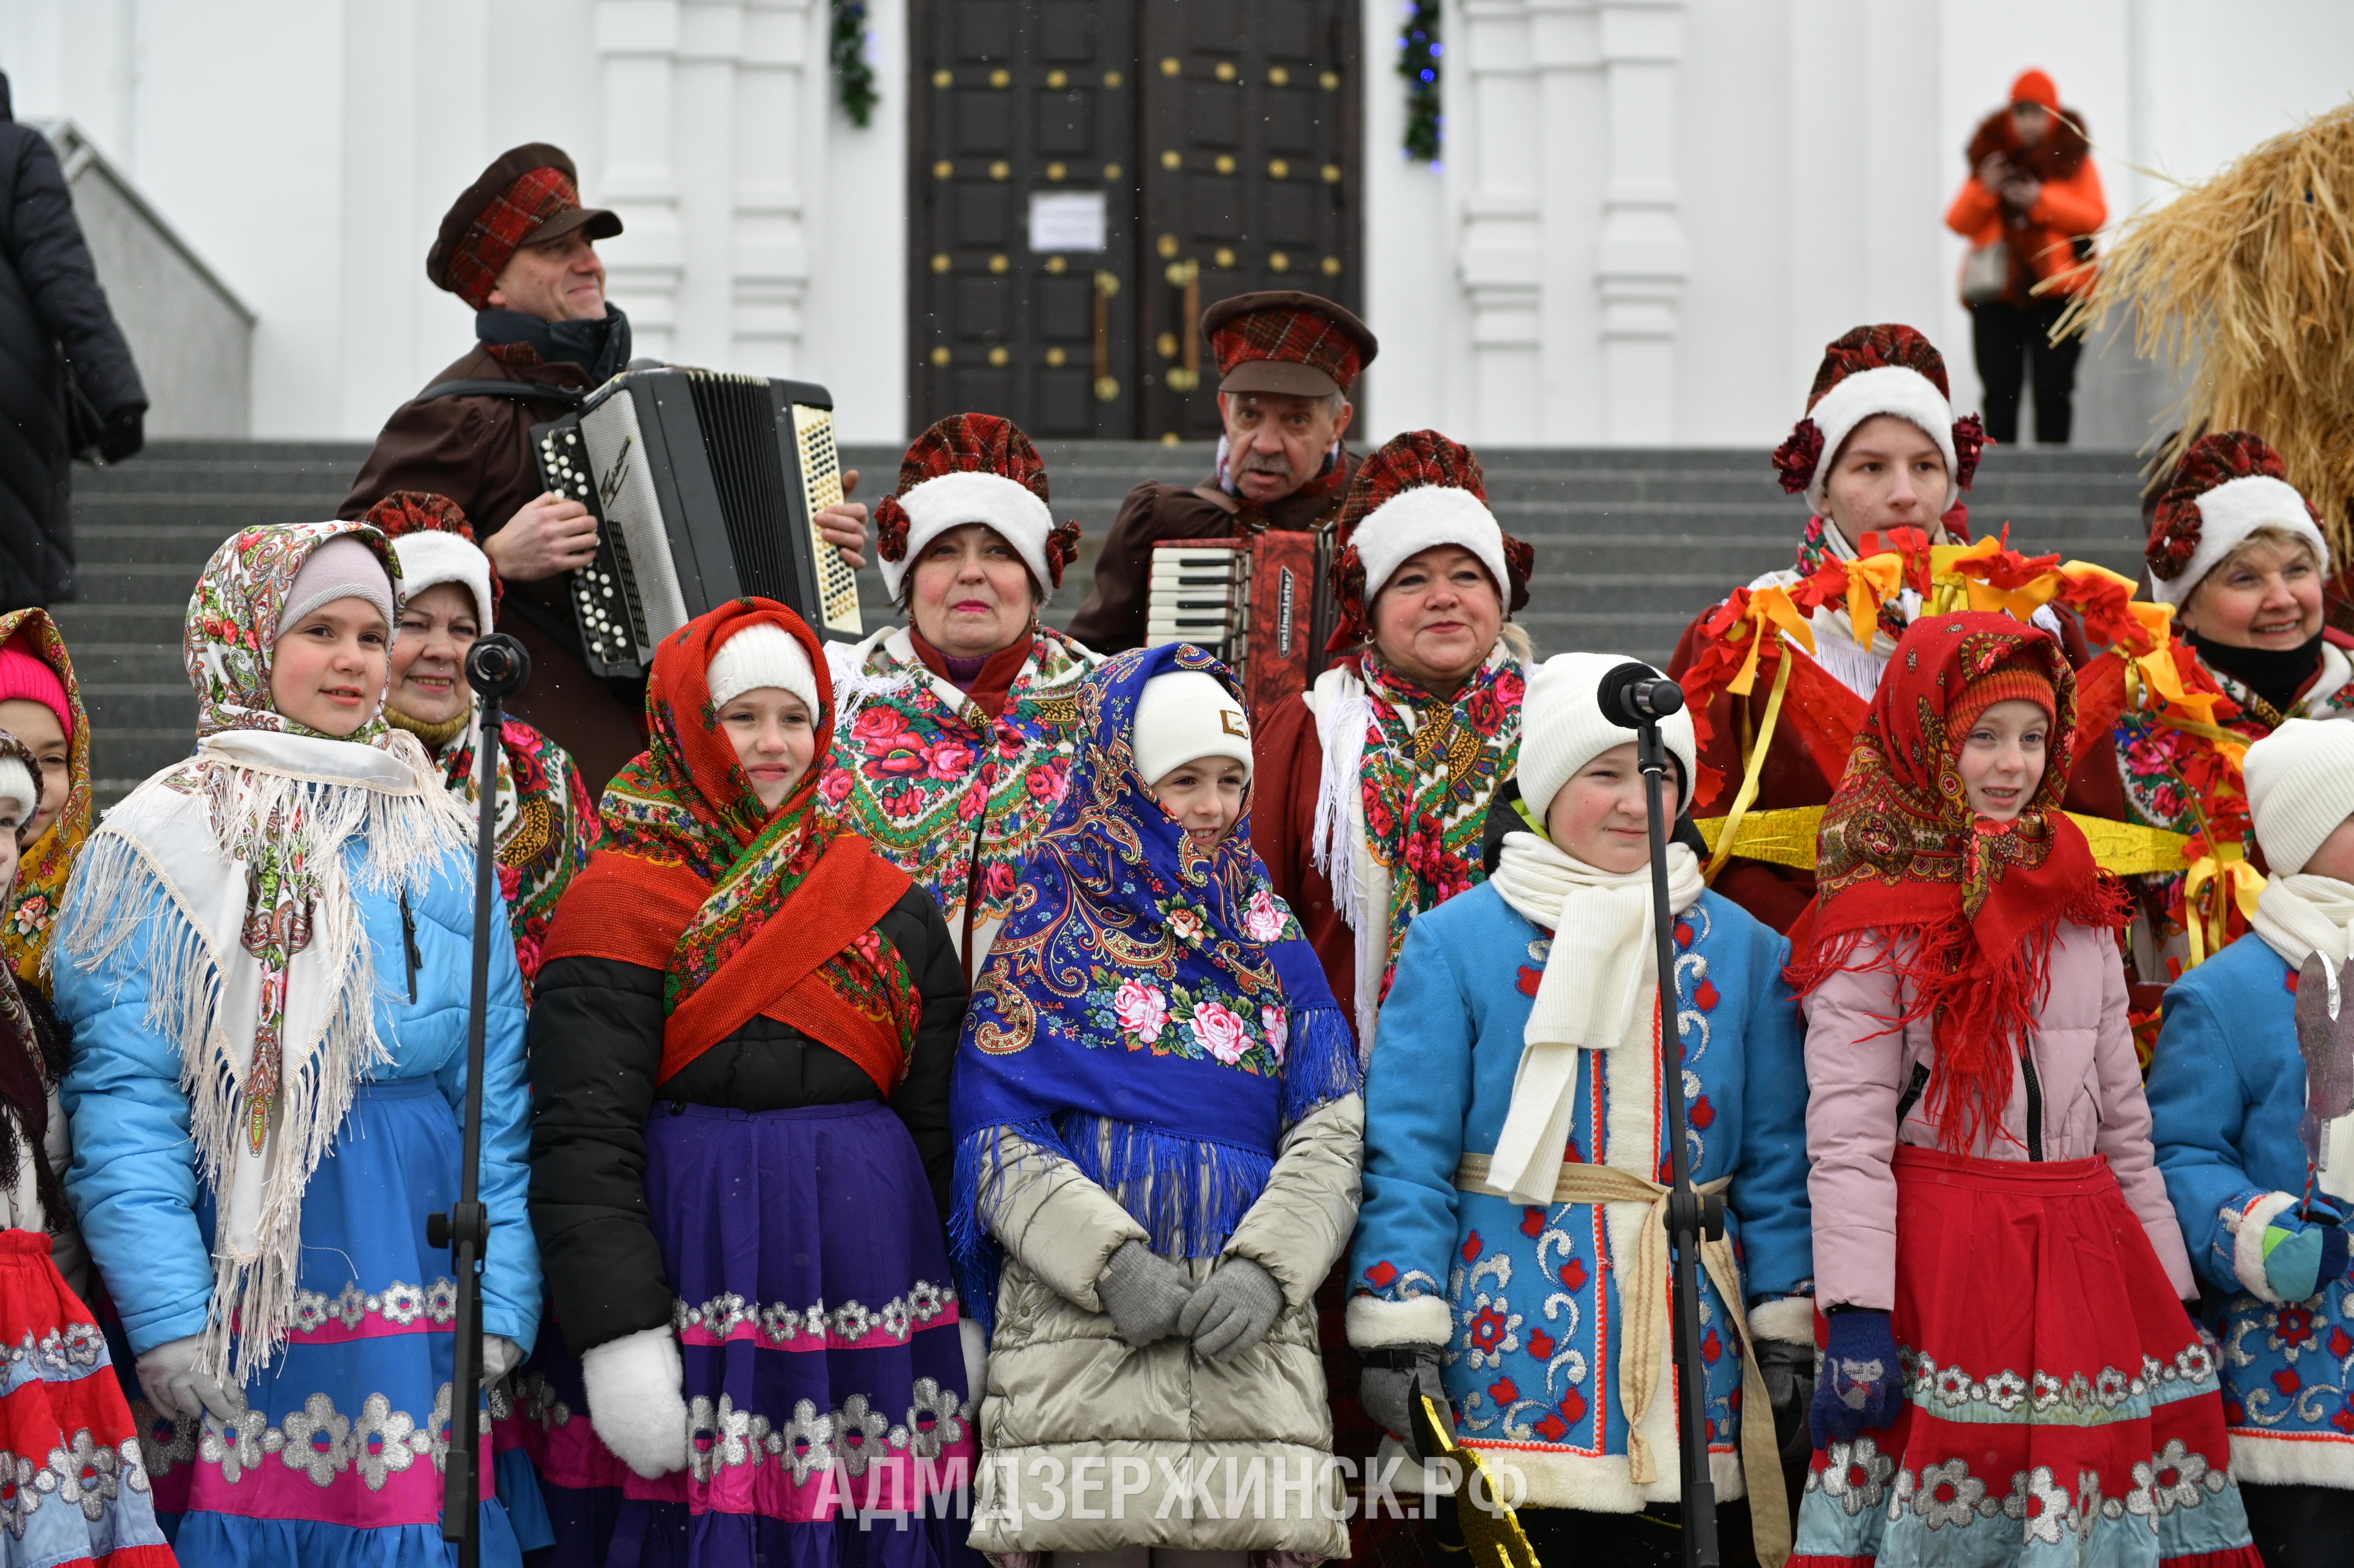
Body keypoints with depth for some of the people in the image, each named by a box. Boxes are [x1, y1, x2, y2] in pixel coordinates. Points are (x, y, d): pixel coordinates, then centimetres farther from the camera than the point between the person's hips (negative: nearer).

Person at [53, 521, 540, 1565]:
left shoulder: (437, 840, 12)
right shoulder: (163, 843, 0)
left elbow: (496, 1086, 9)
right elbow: (123, 1098, -7)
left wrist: (502, 1295, 0)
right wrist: (168, 1319, -15)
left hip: (413, 1266, 3)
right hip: (240, 1265, -3)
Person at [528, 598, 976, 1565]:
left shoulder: (886, 898, 13)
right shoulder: (621, 901, -1)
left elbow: (940, 1113, 15)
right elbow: (582, 1135, -8)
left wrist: (963, 1302, 10)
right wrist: (621, 1335, -15)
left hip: (873, 1257, 4)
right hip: (709, 1257, -4)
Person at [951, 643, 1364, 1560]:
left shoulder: (1272, 944, 15)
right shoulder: (1050, 931, 7)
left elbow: (1331, 1129, 6)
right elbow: (996, 1135, -1)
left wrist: (1267, 1265, -12)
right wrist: (1108, 1259, -15)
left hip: (1246, 1335, 3)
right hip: (1076, 1319, -2)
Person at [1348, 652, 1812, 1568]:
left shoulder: (1741, 950, 10)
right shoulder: (1456, 942, 1)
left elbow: (1777, 1162, 10)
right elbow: (1407, 1149, -3)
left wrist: (1790, 1336, 4)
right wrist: (1396, 1335, -10)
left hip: (1690, 1339, 3)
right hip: (1510, 1354, -2)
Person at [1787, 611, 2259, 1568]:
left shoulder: (2078, 910, 15)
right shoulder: (1875, 920, -3)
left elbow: (2124, 1116, 18)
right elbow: (1846, 1135, -10)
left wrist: (2169, 1292, 14)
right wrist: (1857, 1316, -18)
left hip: (2086, 1256, 5)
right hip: (1939, 1259, -5)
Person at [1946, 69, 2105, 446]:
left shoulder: (2073, 157, 7)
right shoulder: (1990, 153, 12)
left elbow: (2095, 217, -2)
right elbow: (1959, 223, 9)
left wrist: (2042, 200, -13)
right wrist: (1984, 190, -9)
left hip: (2057, 293, -2)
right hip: (1998, 296, 2)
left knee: (2053, 390, -6)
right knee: (1999, 391, -4)